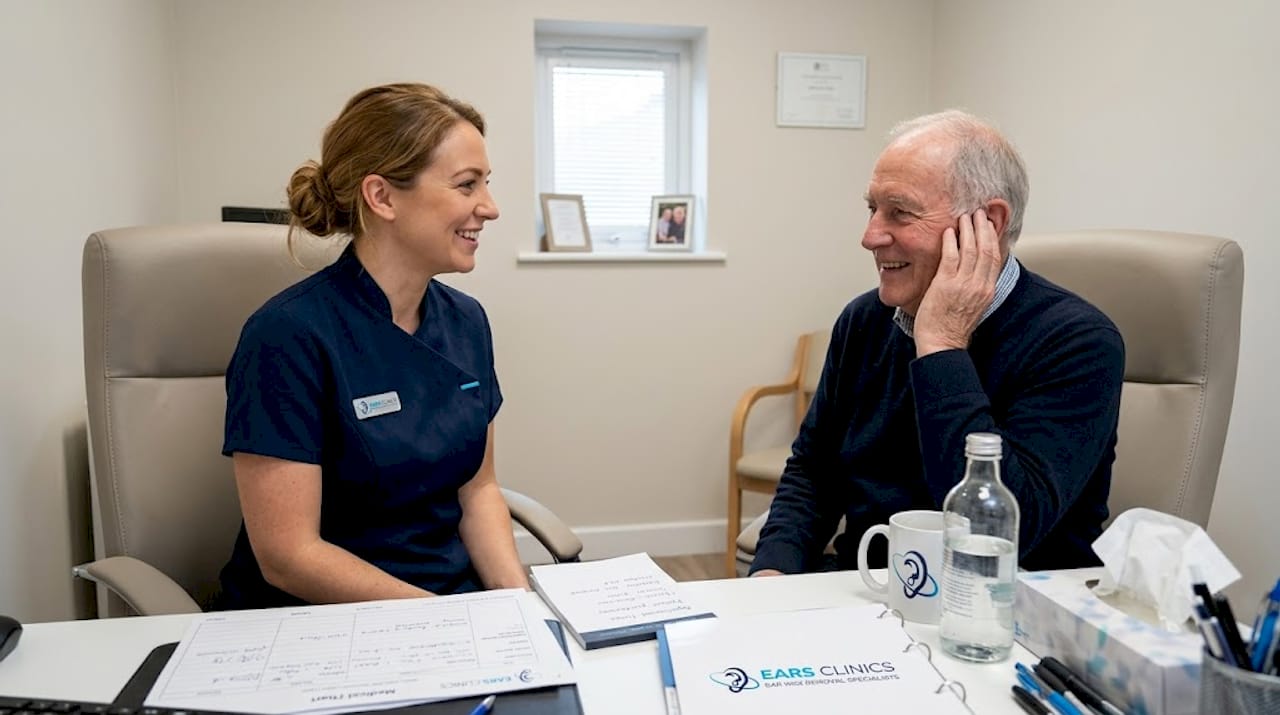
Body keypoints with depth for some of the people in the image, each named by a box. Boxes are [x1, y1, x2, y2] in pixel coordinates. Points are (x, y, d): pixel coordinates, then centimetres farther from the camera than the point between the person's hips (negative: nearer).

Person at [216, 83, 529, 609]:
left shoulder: (466, 321, 3)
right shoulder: (289, 335, -16)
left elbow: (476, 488, 9)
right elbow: (288, 557, -16)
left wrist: (518, 602, -7)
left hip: (456, 593, 6)